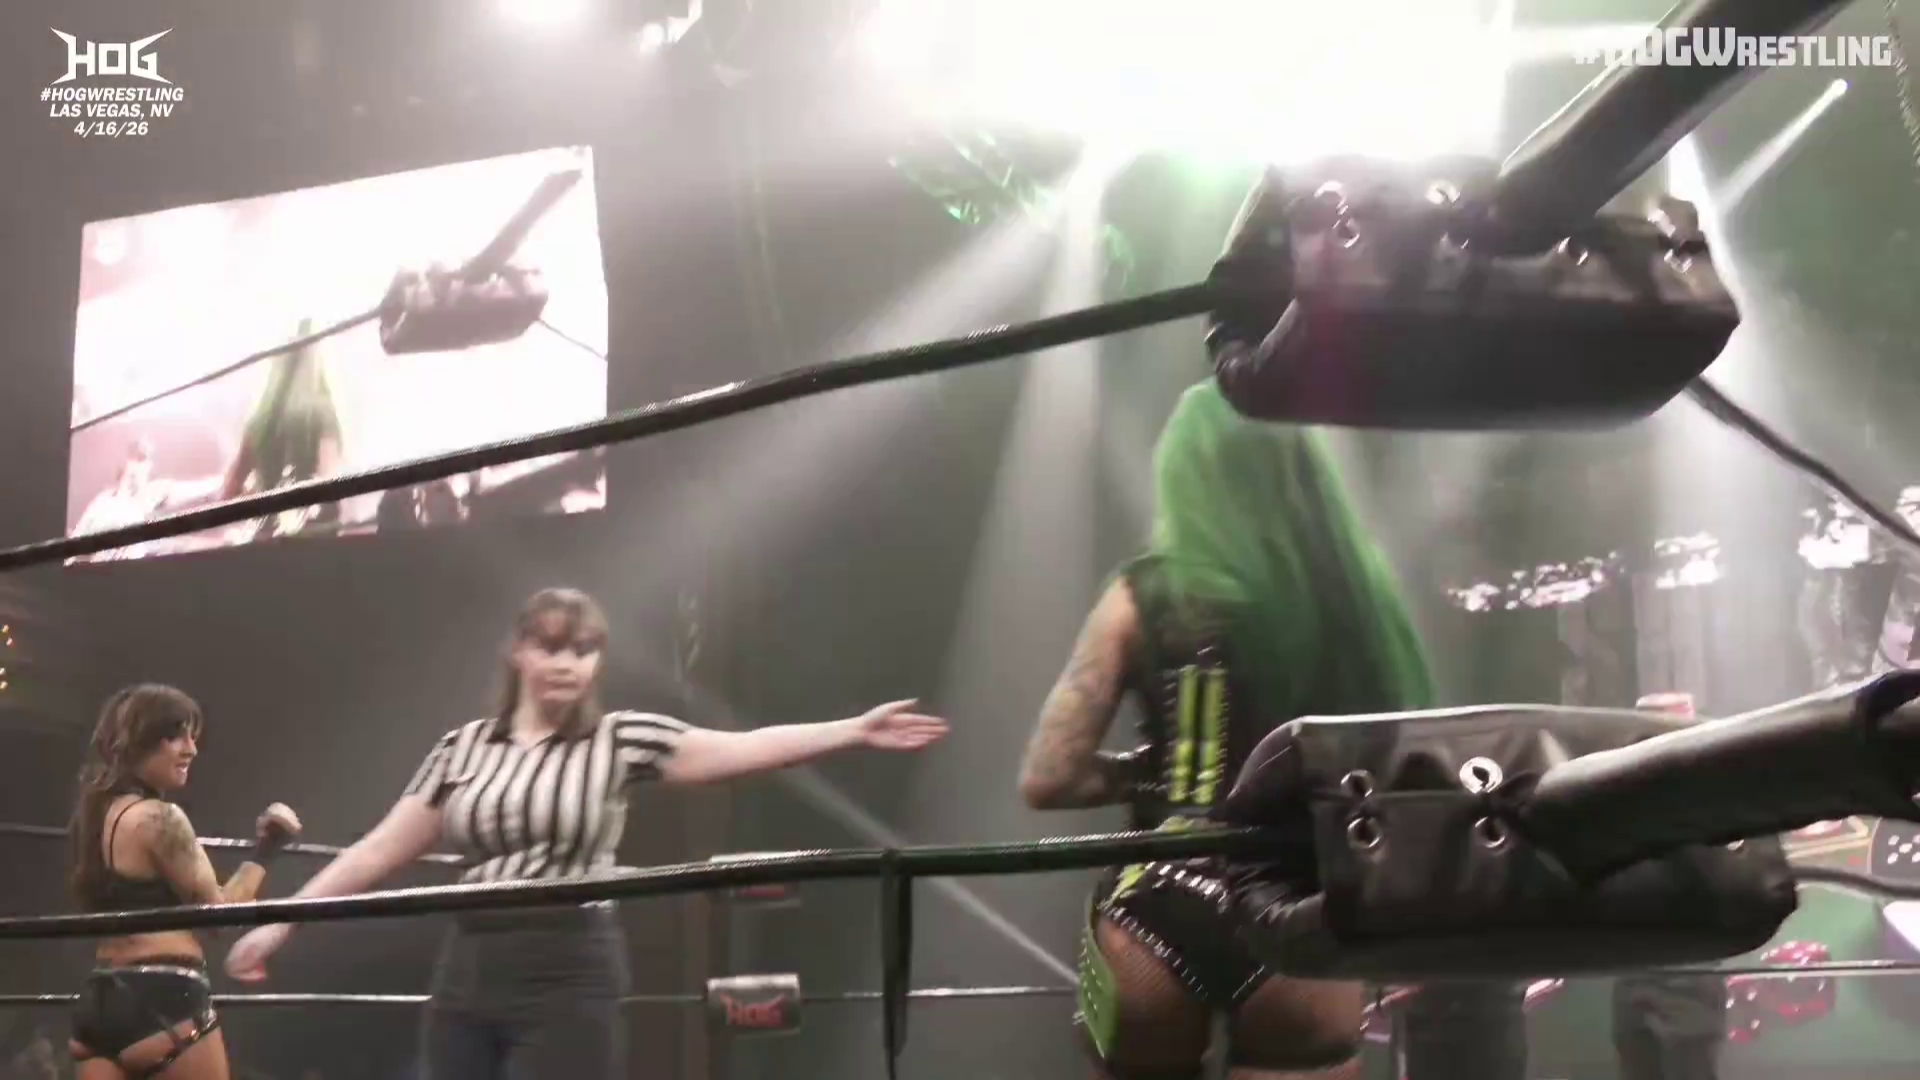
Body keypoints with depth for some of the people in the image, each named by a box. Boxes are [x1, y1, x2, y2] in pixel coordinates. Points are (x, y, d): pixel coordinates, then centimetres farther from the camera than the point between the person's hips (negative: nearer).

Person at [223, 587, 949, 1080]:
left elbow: (743, 749, -12)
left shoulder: (624, 740, -1)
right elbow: (380, 850, 11)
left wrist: (855, 731, -23)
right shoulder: (464, 747, 8)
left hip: (568, 979, -4)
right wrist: (280, 922, 9)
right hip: (467, 976, 4)